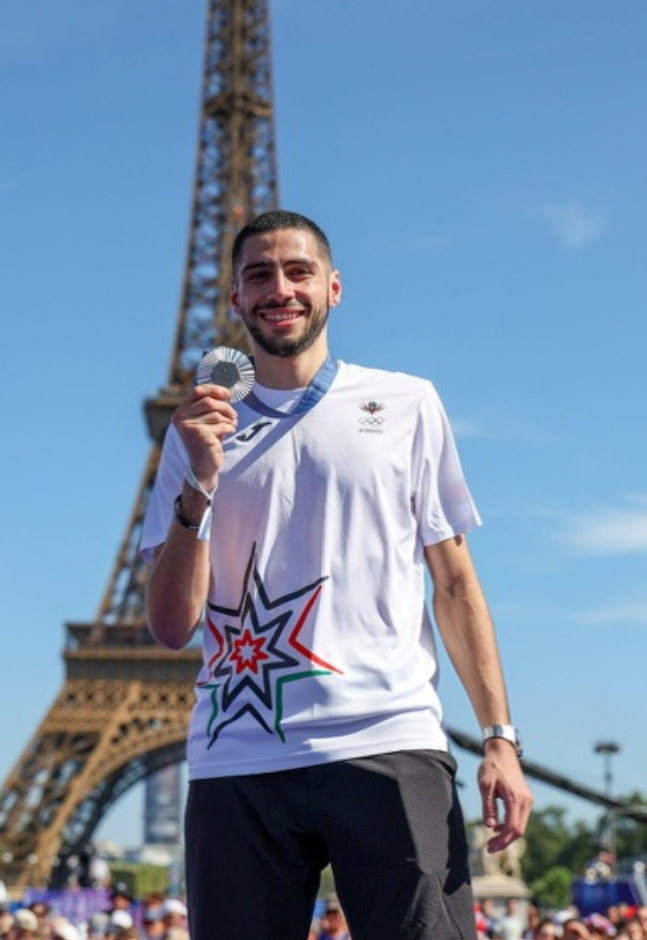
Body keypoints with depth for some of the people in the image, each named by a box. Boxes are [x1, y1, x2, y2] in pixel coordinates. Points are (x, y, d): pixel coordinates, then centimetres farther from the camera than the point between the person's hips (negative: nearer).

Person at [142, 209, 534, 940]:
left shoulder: (407, 405, 13)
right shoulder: (199, 431, 14)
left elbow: (455, 584, 12)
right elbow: (171, 626, 7)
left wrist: (499, 738, 2)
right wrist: (200, 483, -5)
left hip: (387, 748, -1)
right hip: (237, 764, 1)